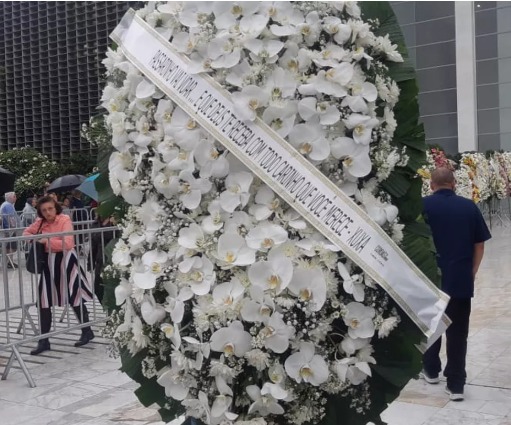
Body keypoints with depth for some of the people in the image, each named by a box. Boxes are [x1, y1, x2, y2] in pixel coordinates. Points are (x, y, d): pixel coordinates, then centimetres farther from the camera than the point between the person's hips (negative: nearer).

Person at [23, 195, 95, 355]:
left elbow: (68, 244, -24)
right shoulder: (40, 222, 3)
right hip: (48, 262, 6)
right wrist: (33, 237, -4)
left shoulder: (65, 220, -15)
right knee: (44, 301, 4)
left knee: (74, 298, 5)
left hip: (65, 261, -6)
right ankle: (44, 341, 13)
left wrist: (47, 240, -26)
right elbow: (26, 232, 19)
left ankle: (87, 332, 24)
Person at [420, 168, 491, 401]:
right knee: (457, 332, 6)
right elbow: (479, 245, 3)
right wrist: (472, 272, 13)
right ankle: (456, 384, 7)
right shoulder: (469, 206, 0)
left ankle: (431, 370, 32)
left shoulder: (423, 206, -7)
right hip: (461, 279, 1)